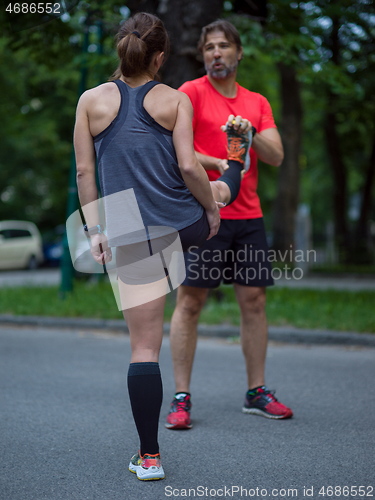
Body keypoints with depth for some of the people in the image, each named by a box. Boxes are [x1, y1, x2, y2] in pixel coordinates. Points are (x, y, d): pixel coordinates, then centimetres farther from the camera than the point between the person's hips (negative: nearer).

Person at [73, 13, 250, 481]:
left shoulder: (91, 100, 4)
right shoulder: (176, 100, 0)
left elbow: (84, 173, 3)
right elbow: (188, 167, -8)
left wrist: (94, 229, 9)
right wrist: (211, 206, 8)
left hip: (132, 239, 0)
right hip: (186, 224, 0)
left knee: (144, 347, 2)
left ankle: (148, 457, 6)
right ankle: (236, 165, 72)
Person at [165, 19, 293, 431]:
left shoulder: (257, 103, 15)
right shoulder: (191, 93, 1)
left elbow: (276, 157, 6)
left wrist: (251, 135, -11)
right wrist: (217, 164, -21)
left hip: (248, 216, 5)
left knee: (254, 300, 6)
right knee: (189, 301, -5)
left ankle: (257, 393, 17)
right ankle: (181, 398, 1)